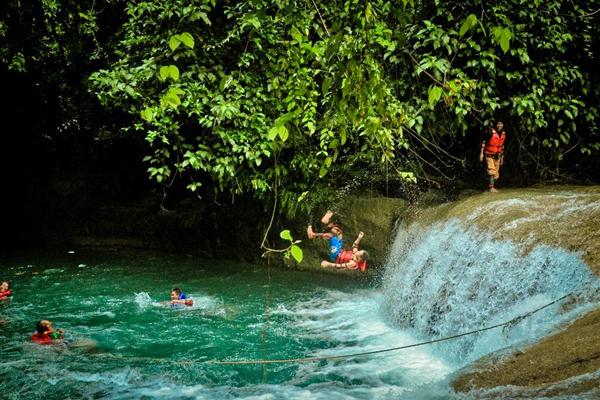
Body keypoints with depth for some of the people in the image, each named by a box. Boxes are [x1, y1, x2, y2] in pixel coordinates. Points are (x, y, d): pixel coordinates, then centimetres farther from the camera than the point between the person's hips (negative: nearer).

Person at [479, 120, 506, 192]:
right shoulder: (491, 132, -17)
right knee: (492, 172, -17)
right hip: (489, 155, -6)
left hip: (497, 156, 6)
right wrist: (481, 153, -17)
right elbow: (484, 142, -13)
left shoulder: (503, 134, 3)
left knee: (496, 174, 8)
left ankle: (491, 186, 21)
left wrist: (502, 157, 18)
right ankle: (491, 187, -15)